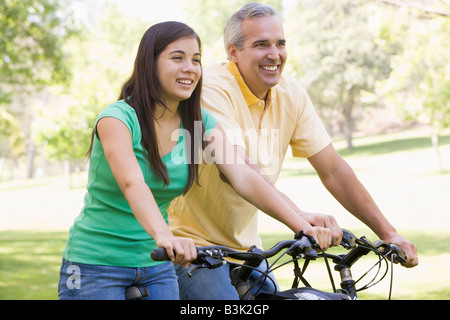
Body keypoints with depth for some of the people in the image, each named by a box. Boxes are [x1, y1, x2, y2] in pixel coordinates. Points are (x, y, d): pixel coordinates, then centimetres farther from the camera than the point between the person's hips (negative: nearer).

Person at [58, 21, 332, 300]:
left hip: (156, 267, 5)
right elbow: (132, 183, -35)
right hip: (96, 266, -5)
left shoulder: (202, 123, 0)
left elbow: (244, 178, -11)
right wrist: (164, 235, -53)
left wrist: (303, 226, -24)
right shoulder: (117, 118, -17)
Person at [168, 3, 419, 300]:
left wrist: (388, 232, -6)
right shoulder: (212, 89, -20)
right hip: (193, 243, -6)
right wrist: (299, 216, -47)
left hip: (244, 245, 7)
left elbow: (332, 169, 1)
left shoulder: (291, 94, -1)